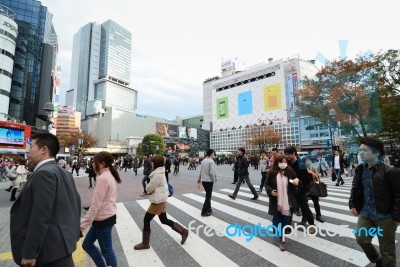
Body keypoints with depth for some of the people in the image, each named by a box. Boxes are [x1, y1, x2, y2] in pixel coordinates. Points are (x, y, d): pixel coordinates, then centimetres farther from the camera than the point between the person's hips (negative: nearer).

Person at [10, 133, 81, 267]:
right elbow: (76, 202, 12)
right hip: (62, 239, 8)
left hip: (53, 246, -8)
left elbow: (40, 216, -24)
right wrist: (73, 232, 19)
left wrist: (29, 253, -17)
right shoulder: (63, 173, 7)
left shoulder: (44, 173, -21)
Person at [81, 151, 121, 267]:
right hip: (107, 216, 10)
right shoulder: (109, 176, 9)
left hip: (103, 219, -10)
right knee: (87, 244, 21)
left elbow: (95, 205, -21)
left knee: (107, 251, 7)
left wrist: (83, 225, -15)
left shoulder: (103, 178, -20)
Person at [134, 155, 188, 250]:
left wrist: (148, 187, 3)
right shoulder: (160, 173, 10)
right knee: (164, 220, 17)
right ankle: (183, 231, 25)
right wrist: (152, 190, -4)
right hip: (161, 199, 10)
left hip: (158, 201, -10)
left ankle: (145, 244, 20)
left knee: (146, 220, 4)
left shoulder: (158, 175, -22)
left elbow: (149, 188, -17)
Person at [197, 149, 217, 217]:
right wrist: (213, 180, -7)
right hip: (209, 181, -8)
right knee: (208, 196, 3)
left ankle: (208, 209, 31)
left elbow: (201, 171, 13)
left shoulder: (203, 161, 6)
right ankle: (204, 212, 7)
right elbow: (212, 172, -20)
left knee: (208, 195, 20)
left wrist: (199, 178, 24)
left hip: (203, 180, 8)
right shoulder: (211, 161, -17)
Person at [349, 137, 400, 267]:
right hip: (365, 214, 5)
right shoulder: (360, 170, 1)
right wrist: (352, 205, 6)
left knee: (386, 249, 9)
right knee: (361, 239, 8)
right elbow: (355, 188, 12)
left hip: (385, 217, -5)